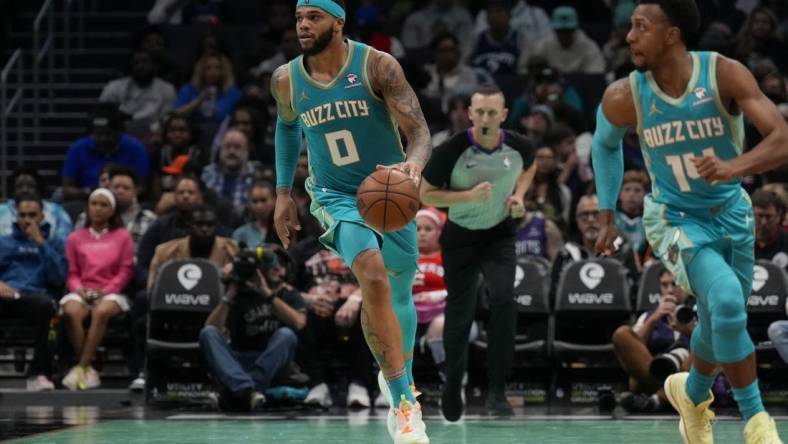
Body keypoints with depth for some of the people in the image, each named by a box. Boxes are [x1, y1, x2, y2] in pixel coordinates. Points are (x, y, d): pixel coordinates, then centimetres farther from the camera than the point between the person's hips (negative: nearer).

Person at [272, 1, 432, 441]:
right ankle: (405, 402, -24)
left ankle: (401, 380, 45)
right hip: (337, 197, -1)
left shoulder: (377, 66, -16)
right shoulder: (286, 80, -6)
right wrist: (283, 192, 14)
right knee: (375, 279, -26)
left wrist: (415, 162, -43)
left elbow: (420, 130, -21)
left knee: (400, 294, 15)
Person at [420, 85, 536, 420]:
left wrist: (519, 195, -5)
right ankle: (453, 385, 34)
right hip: (460, 237, -1)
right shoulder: (451, 150, -21)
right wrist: (469, 195, -25)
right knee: (459, 314, 6)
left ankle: (496, 390, -16)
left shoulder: (518, 147, -12)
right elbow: (426, 194, -12)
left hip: (499, 235, 1)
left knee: (504, 299, -23)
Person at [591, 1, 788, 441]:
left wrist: (736, 166, -48)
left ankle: (693, 394, 47)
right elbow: (606, 144, 6)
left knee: (721, 322, 15)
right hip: (675, 219, -2)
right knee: (727, 302, -26)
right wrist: (608, 217, 8)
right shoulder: (624, 98, -17)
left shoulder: (725, 75, -22)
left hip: (732, 214, 2)